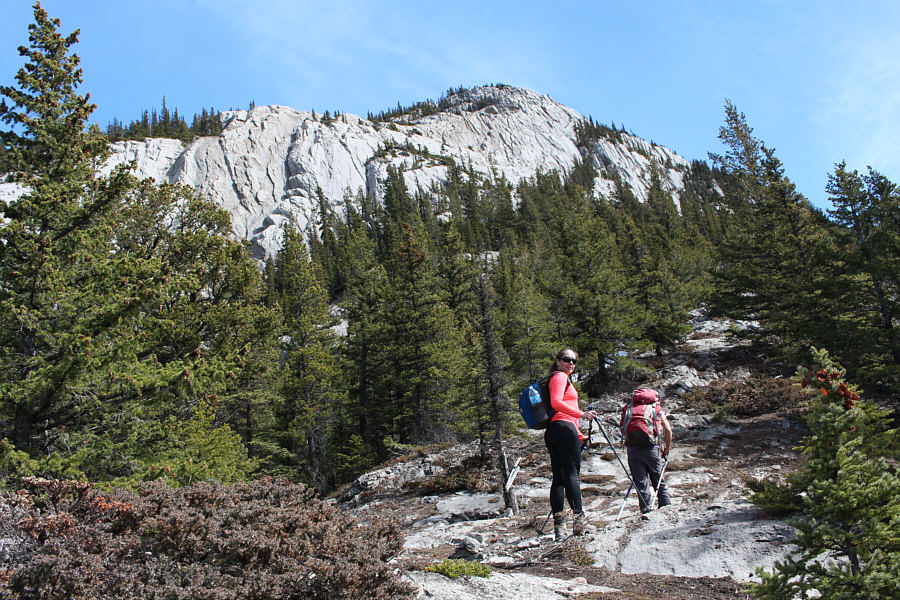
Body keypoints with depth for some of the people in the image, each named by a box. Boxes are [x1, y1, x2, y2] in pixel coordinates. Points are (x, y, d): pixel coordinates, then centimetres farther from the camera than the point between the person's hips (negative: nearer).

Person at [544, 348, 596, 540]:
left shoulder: (559, 378, 29)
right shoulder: (560, 377, -2)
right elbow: (556, 402, -18)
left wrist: (578, 435, 30)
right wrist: (581, 414, -23)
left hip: (551, 431, 9)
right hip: (564, 429, -9)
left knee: (558, 477, 4)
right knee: (572, 473, -11)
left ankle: (559, 525, 1)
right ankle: (578, 518, -15)